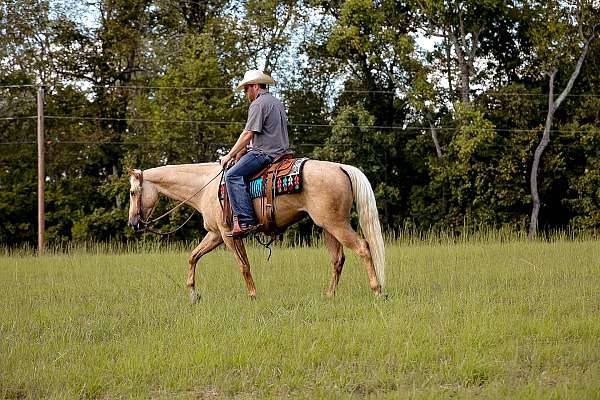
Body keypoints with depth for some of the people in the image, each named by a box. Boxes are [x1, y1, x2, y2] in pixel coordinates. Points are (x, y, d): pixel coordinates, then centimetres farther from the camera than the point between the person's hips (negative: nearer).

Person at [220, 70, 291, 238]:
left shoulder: (258, 104, -8)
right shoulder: (277, 103, 24)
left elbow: (248, 134, -15)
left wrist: (230, 155, -6)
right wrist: (240, 153, 22)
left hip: (265, 153, -11)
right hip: (281, 152, 11)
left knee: (233, 175, -19)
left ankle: (246, 221, -30)